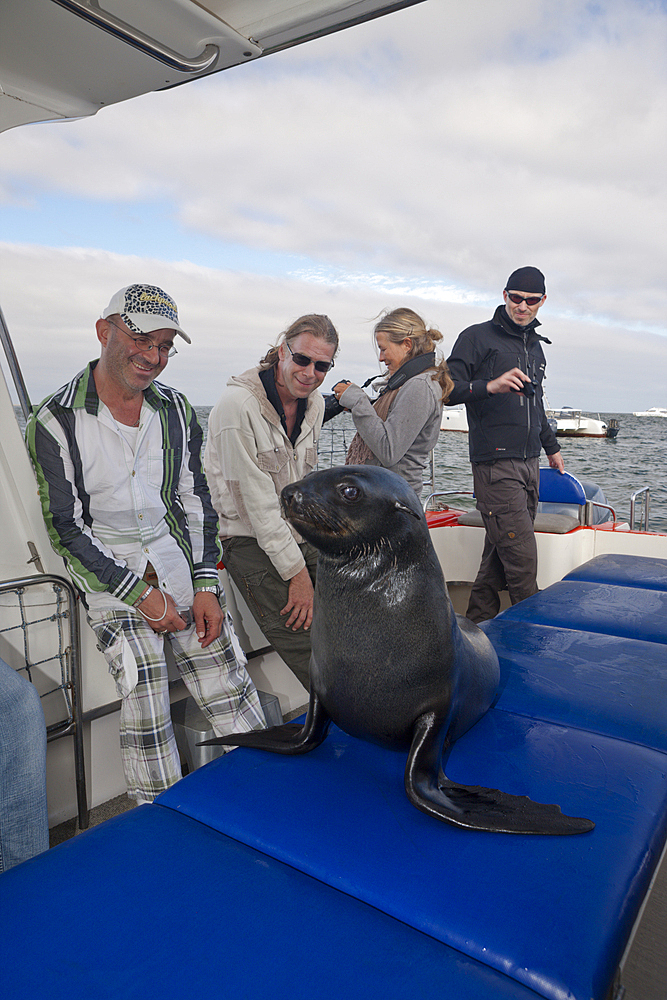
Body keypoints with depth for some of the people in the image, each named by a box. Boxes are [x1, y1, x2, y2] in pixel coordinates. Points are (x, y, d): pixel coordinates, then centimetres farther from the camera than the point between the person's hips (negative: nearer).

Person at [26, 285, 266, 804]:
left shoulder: (176, 409, 6)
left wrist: (206, 586, 0)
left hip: (181, 565, 4)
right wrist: (140, 592, -11)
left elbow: (196, 501, 9)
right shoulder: (55, 423, -8)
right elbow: (66, 528, -7)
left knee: (233, 697, 1)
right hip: (108, 576, -3)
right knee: (145, 708, -12)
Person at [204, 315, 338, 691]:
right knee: (311, 655, -14)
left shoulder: (315, 403, 5)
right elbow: (256, 500, -19)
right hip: (252, 543, -7)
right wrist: (297, 572, -18)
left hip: (303, 537, 7)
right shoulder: (238, 405, -18)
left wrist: (318, 542, 7)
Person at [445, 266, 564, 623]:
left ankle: (477, 625, 16)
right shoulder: (478, 337, 0)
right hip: (495, 463, -7)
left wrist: (551, 447, 38)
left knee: (500, 554, 7)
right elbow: (448, 389, -9)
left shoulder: (536, 347, 22)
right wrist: (490, 386, -24)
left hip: (529, 463, 7)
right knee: (522, 558, -11)